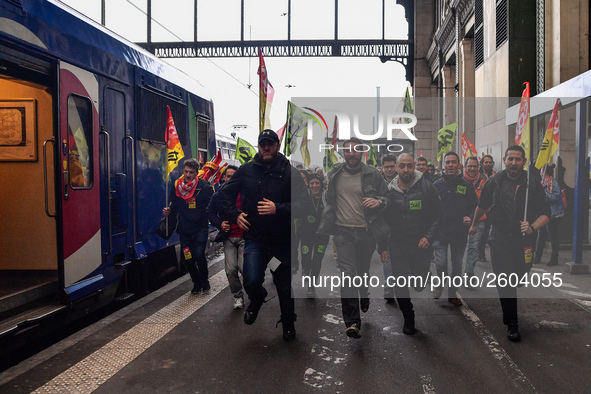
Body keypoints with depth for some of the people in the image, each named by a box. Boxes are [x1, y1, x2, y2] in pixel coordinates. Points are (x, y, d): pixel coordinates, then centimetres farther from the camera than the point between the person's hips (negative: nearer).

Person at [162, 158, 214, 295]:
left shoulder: (204, 187, -9)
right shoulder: (176, 186, 3)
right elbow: (175, 208, 15)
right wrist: (169, 212, -7)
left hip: (200, 228, -4)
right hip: (184, 230, 4)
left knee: (199, 255, -15)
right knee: (187, 259, 4)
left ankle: (205, 281, 12)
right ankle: (197, 283, 28)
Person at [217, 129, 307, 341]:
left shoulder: (290, 173, -6)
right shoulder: (246, 170, 1)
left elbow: (301, 203, -15)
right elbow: (225, 194, 12)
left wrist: (278, 209, -29)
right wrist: (235, 214, -2)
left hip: (283, 240, 0)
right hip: (255, 238, 1)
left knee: (285, 288, 11)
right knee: (251, 282, -14)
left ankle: (288, 324, 39)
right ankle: (257, 299, 26)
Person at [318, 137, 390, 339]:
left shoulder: (373, 175, 0)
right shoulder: (335, 174, 6)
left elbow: (387, 197, 8)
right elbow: (329, 200, 18)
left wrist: (379, 201, -15)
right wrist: (324, 227, 14)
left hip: (367, 231, 0)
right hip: (343, 231, 0)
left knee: (363, 271, 18)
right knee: (347, 274, -12)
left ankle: (364, 296, 52)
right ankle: (352, 321, -8)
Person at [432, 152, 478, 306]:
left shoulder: (466, 186, 3)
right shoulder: (437, 185, 1)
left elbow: (475, 206, 7)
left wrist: (470, 218, -12)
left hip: (460, 233, 2)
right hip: (440, 231, -1)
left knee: (457, 265, 10)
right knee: (441, 263, -7)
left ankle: (452, 293, 26)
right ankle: (440, 284, 23)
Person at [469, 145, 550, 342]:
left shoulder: (533, 184, -5)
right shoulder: (494, 181, 2)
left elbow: (545, 214, -4)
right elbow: (482, 205, 18)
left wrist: (532, 227, -23)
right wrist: (474, 224, 29)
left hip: (524, 240, 0)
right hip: (500, 238, 1)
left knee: (519, 278, 8)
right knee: (504, 282, -4)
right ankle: (512, 324, 8)